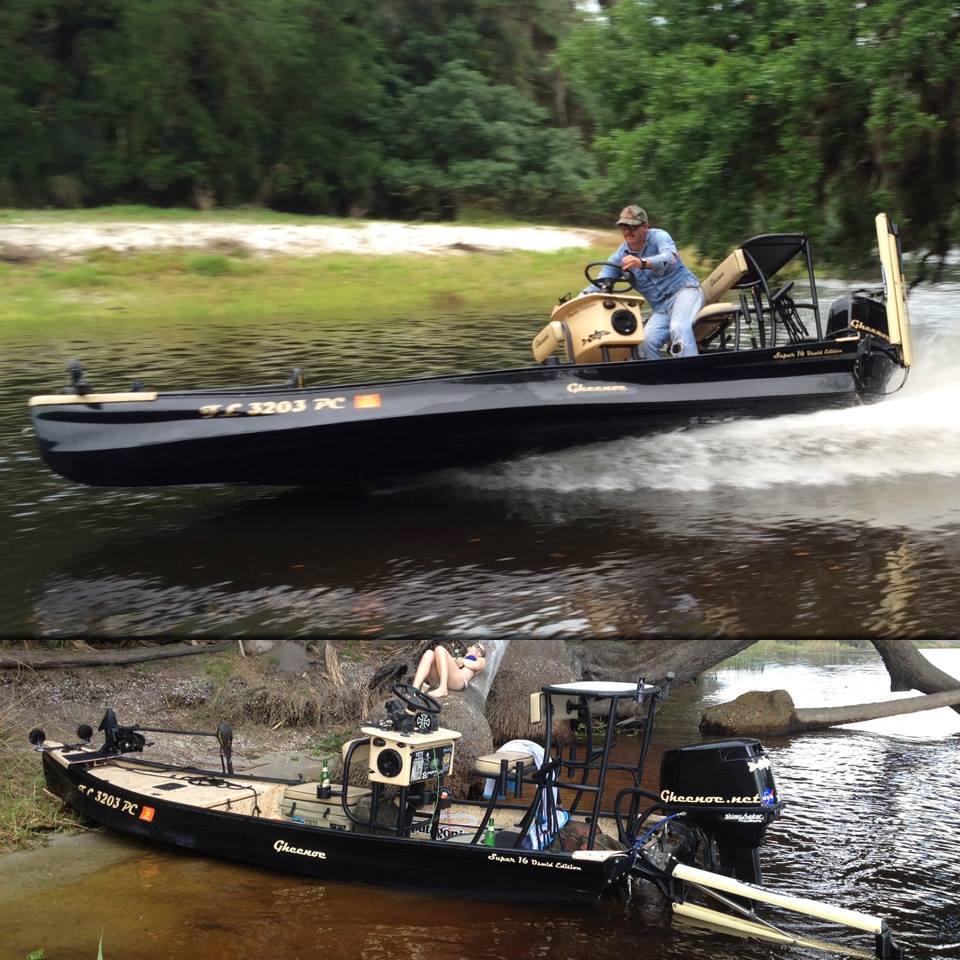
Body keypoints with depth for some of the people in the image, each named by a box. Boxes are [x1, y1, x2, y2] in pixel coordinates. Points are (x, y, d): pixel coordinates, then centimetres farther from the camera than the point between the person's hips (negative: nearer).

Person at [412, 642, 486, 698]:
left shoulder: (481, 660, 33)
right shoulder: (456, 658, 44)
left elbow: (476, 665, 8)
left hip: (458, 680, -5)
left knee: (439, 649, -20)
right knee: (429, 653, -19)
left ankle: (443, 689, -39)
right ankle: (415, 689, -41)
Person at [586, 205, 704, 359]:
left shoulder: (658, 236, -7)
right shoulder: (620, 257, 6)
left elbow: (670, 258, -29)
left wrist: (643, 263, -49)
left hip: (684, 290, -5)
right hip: (661, 308, 5)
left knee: (679, 328, -34)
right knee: (647, 340, -24)